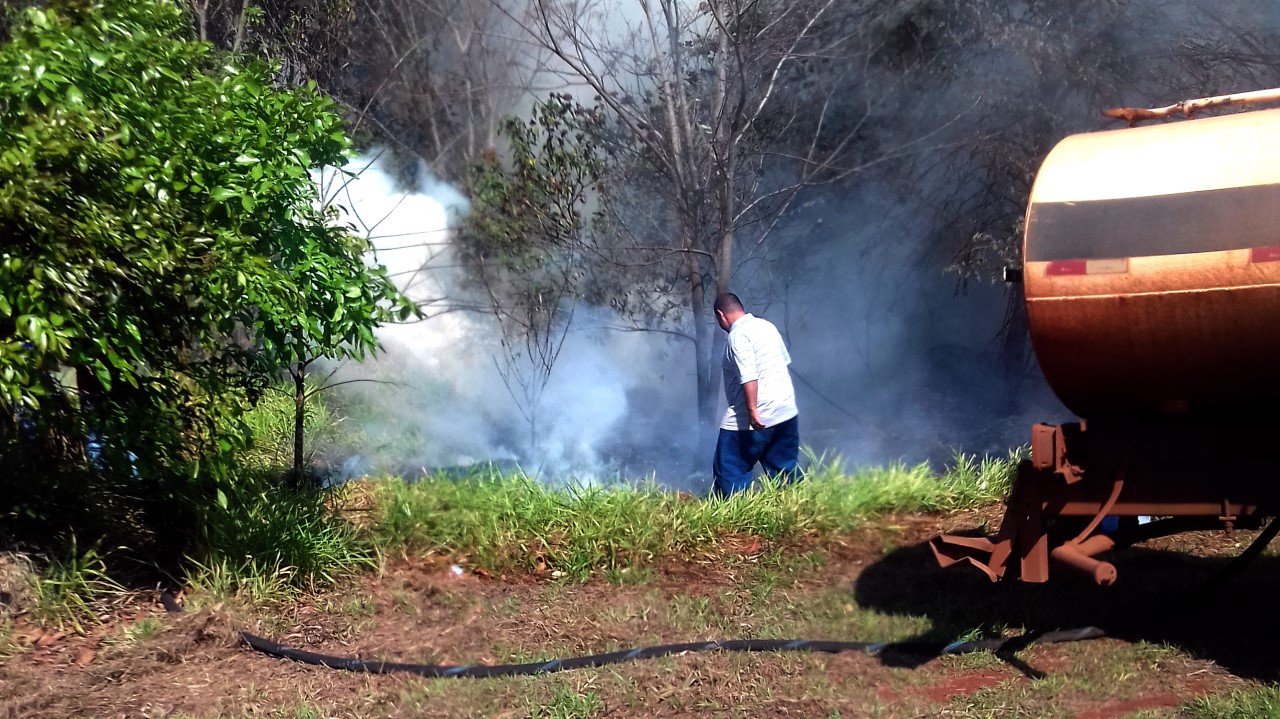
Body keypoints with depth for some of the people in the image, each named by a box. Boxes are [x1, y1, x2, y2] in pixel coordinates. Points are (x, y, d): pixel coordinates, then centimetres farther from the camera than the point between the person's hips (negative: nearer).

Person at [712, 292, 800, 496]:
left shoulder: (738, 335, -14)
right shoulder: (767, 325, 12)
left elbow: (748, 377, -24)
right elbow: (785, 360, 22)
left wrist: (752, 411, -25)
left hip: (756, 418, -9)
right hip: (786, 411, 9)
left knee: (729, 472, -2)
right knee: (786, 470, 15)